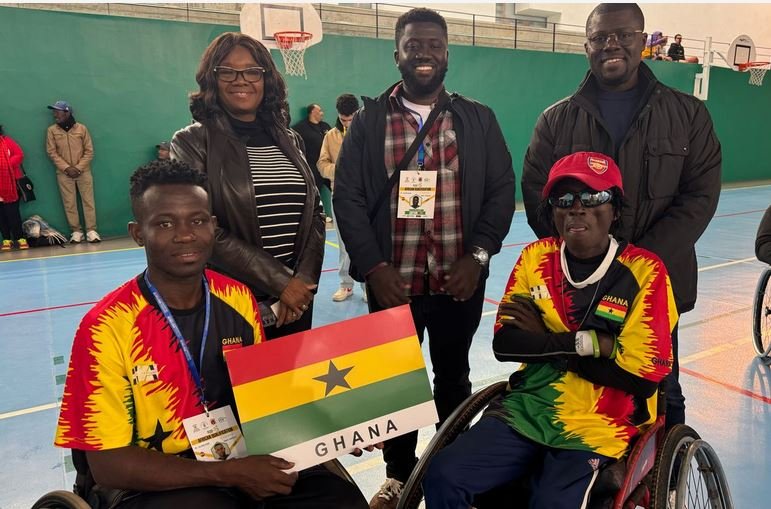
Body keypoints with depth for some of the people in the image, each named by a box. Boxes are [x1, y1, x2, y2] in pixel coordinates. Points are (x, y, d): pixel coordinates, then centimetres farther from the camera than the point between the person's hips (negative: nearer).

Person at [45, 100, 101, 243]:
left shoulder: (82, 128, -2)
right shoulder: (52, 130, 0)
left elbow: (89, 151, -2)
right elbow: (52, 152, -1)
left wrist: (78, 168, -11)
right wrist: (66, 168, -12)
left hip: (83, 172, -1)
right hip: (63, 173, 1)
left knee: (88, 201, -1)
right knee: (69, 203, 3)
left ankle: (91, 231, 3)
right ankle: (76, 231, 10)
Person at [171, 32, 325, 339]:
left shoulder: (289, 141, 8)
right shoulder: (192, 142, -6)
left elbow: (314, 213, 6)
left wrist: (304, 279, -9)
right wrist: (280, 281, -16)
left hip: (295, 300, 5)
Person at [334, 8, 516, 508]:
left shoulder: (479, 119, 5)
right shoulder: (368, 121, 2)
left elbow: (502, 190, 2)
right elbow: (347, 196, -2)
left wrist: (478, 256, -10)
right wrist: (372, 267, -11)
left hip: (460, 280, 1)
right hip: (391, 282, 0)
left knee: (453, 376, 16)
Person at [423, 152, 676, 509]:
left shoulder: (644, 271, -9)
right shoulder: (535, 257, 3)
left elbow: (642, 377, -14)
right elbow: (504, 343, -3)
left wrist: (543, 341, -11)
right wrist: (585, 341, -15)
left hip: (597, 428, -3)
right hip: (526, 411, 3)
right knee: (443, 476, -15)